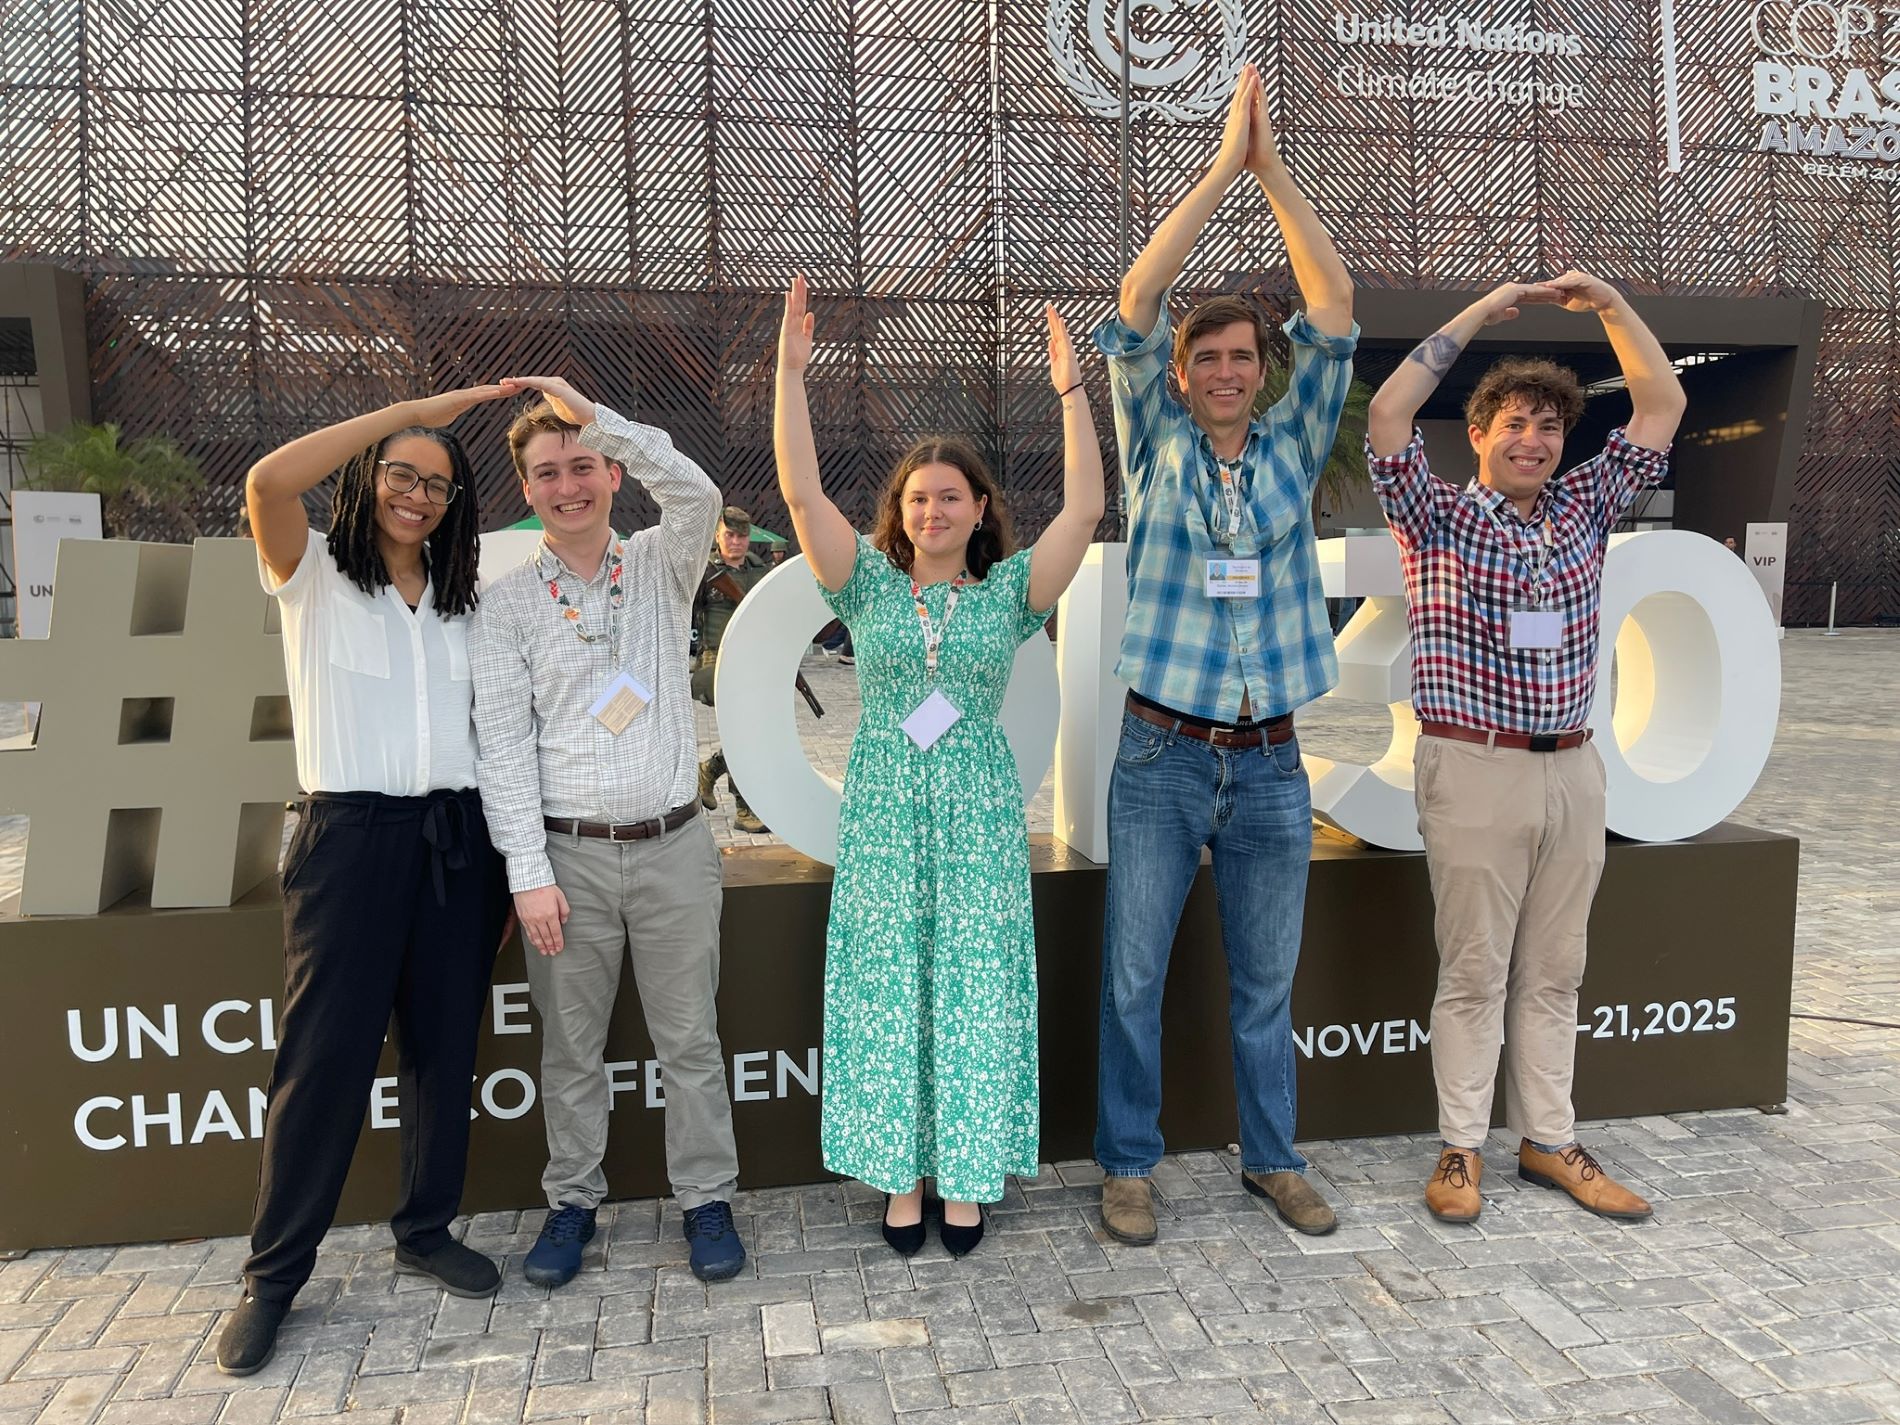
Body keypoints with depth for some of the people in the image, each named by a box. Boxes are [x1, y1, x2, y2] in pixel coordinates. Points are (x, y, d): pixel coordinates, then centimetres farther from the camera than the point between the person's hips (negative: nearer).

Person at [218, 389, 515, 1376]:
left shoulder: (461, 601, 14)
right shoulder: (315, 574, 2)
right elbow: (268, 481, -20)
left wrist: (508, 863, 11)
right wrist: (410, 410, -15)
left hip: (456, 839, 4)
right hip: (350, 839, -4)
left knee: (445, 1047, 11)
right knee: (324, 1056, 0)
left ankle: (426, 1231, 28)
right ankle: (273, 1273, 18)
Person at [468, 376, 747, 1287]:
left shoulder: (662, 568, 6)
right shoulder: (507, 603, 3)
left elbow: (695, 494, -16)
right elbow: (503, 742, -3)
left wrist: (590, 416, -19)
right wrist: (530, 872, -9)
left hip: (674, 845, 0)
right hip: (569, 855, 0)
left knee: (689, 1039, 9)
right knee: (570, 1046, 11)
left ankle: (706, 1199, 23)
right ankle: (572, 1201, 29)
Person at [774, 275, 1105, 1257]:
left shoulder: (1008, 589, 3)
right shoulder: (870, 583, 4)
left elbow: (1084, 509, -8)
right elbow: (801, 492, -6)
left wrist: (1070, 391, -13)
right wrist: (790, 373, -13)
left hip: (979, 812, 0)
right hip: (884, 808, 1)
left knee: (974, 992, 4)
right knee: (886, 989, 6)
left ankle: (965, 1177, 18)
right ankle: (899, 1175, 20)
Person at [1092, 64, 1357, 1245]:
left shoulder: (1293, 448, 8)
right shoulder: (1158, 448, 3)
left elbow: (1335, 312, -1)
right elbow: (1134, 308, -8)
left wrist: (1276, 173, -5)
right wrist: (1223, 169, -8)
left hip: (1272, 761, 2)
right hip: (1162, 756, -2)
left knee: (1267, 981, 13)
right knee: (1134, 976, 4)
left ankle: (1274, 1158, 29)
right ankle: (1128, 1164, 20)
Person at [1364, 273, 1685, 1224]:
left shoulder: (1585, 508, 11)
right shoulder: (1439, 519, -3)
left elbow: (1663, 405, 12)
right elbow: (1388, 413, -15)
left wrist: (1608, 303, 6)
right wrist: (1482, 312, -10)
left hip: (1573, 770, 5)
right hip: (1476, 770, -5)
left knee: (1554, 973, 12)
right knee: (1474, 973, 2)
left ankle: (1548, 1142, 24)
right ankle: (1460, 1151, 14)